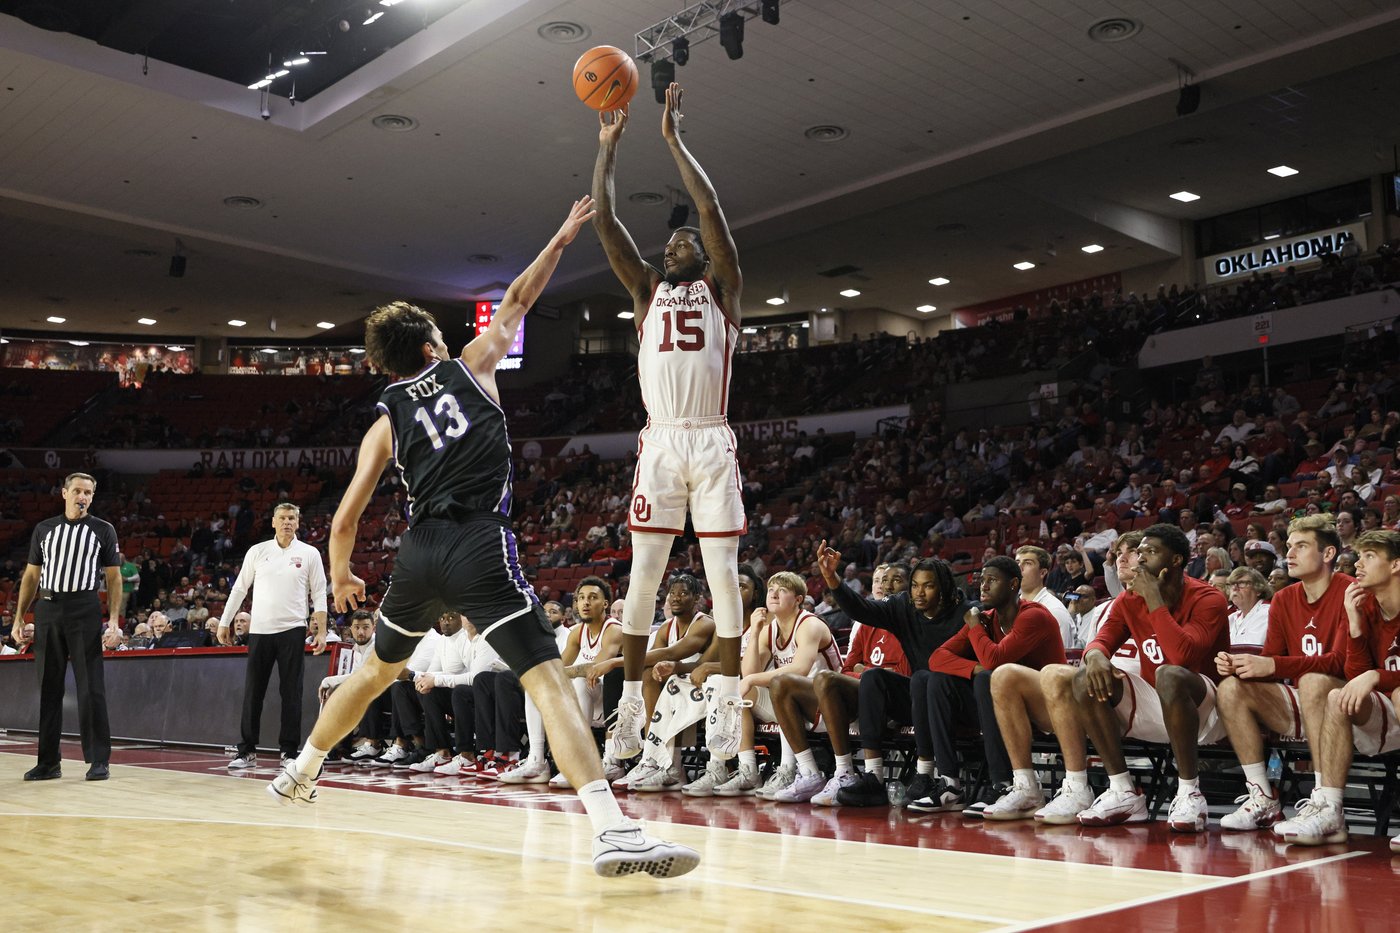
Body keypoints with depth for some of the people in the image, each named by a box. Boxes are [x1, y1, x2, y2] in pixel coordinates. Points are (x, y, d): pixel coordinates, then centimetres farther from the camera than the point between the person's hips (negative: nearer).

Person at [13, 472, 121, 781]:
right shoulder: (43, 529, 12)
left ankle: (99, 760, 0)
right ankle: (49, 761, 14)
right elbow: (31, 575, 15)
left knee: (90, 687, -5)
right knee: (48, 687, 6)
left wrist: (114, 618, -7)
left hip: (85, 611, -3)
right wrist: (19, 617, 8)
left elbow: (114, 577, 3)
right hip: (47, 610, 3)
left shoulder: (103, 530, 5)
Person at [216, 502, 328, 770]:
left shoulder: (309, 554, 3)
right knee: (252, 693, 3)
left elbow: (319, 594, 2)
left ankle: (289, 752, 6)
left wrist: (321, 631, -5)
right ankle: (247, 752, 11)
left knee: (291, 693, 0)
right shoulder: (257, 551, 7)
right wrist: (224, 623, 10)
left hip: (292, 630, -2)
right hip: (259, 630, 2)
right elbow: (239, 589, 12)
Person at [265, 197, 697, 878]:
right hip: (479, 546, -4)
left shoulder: (384, 422, 17)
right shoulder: (469, 365, 13)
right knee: (547, 678, -14)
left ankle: (298, 774, 46)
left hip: (419, 552, 5)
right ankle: (614, 832, -29)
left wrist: (340, 578, 31)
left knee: (378, 669, 29)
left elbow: (344, 521, 13)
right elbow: (518, 300, 25)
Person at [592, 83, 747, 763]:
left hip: (712, 442, -2)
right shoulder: (647, 288, 19)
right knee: (643, 576, 0)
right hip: (659, 443, 2)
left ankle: (728, 707, 2)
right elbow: (604, 220, 11)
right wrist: (608, 145, 10)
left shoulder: (721, 286, 12)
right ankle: (631, 707, 6)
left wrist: (673, 138, 1)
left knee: (723, 574, -2)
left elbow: (711, 209, -2)